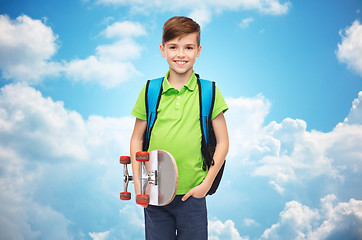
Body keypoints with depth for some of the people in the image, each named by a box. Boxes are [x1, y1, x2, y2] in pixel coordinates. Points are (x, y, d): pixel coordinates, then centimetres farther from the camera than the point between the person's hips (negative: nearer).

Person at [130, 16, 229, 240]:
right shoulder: (150, 91, 1)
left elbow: (223, 142, 1)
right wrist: (138, 182, 0)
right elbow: (137, 139, 8)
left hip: (192, 195, -1)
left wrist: (207, 183, -6)